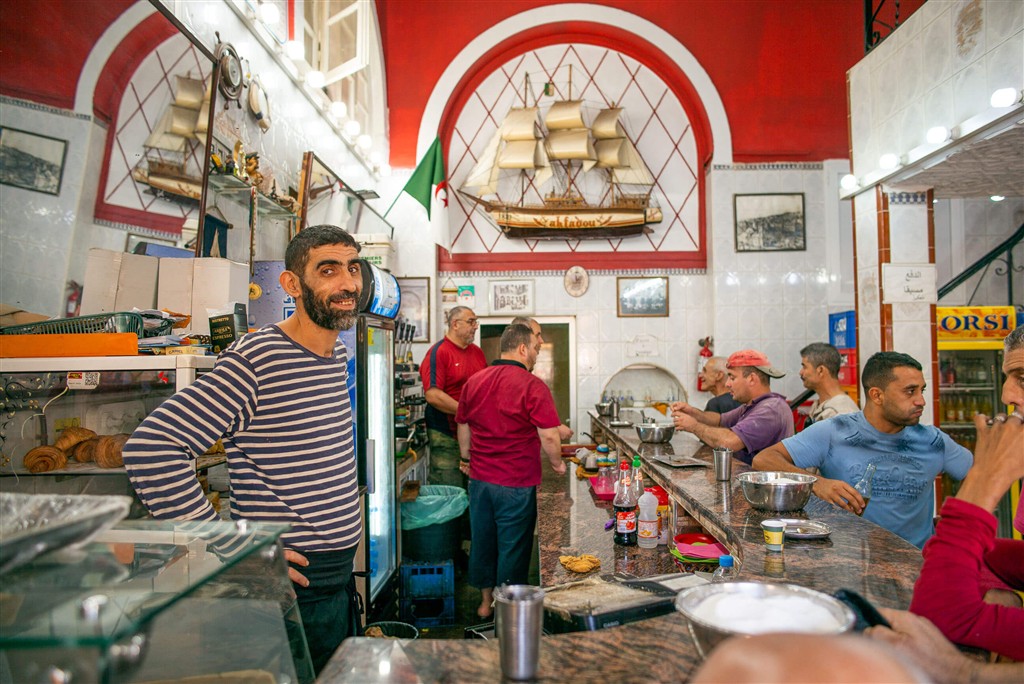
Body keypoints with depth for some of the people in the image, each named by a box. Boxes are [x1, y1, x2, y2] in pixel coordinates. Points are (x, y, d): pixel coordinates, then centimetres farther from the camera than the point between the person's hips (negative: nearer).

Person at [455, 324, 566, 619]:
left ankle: (486, 601, 34)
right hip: (516, 484, -5)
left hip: (480, 480, 6)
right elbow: (548, 435, -18)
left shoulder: (474, 382, 4)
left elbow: (463, 426, 15)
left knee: (483, 541, 19)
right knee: (513, 547, 9)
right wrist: (557, 464, 0)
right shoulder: (532, 385, -15)